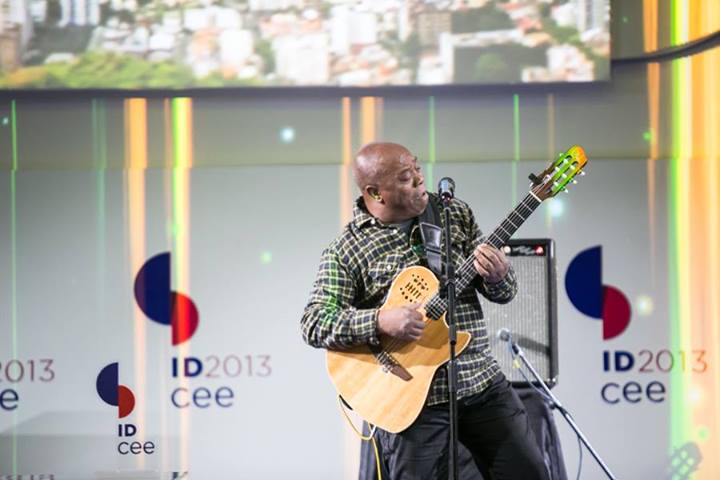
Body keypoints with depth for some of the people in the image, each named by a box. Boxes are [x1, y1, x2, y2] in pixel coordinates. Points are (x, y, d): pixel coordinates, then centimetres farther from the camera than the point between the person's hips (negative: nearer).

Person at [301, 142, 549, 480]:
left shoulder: (457, 214, 6)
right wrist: (380, 322, -26)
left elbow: (504, 293, 10)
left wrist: (498, 277, -15)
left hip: (484, 384, 4)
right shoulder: (346, 249, -5)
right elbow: (312, 324, -12)